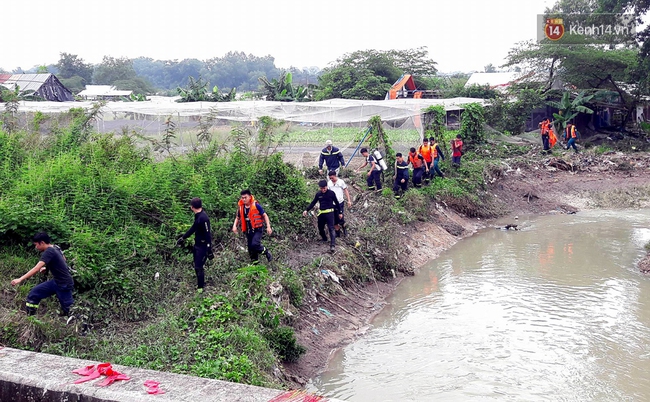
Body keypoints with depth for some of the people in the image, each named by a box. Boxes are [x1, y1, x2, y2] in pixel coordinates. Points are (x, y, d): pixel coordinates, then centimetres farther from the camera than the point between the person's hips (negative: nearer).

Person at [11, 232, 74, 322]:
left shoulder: (49, 252, -21)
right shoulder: (55, 248, 5)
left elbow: (37, 268, -29)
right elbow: (63, 260, 21)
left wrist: (20, 279, -31)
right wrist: (47, 269, 13)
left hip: (64, 284, -9)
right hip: (55, 281, 9)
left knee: (69, 310, -1)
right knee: (34, 293, 5)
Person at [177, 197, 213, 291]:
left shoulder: (203, 218, -27)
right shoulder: (198, 215, 3)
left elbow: (208, 234, -26)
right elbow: (193, 228, 17)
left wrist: (209, 250, -24)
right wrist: (182, 238, 24)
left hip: (203, 246, -9)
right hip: (197, 244, 9)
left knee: (199, 267, -1)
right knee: (196, 265, 18)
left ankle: (200, 287, 13)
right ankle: (200, 283, 34)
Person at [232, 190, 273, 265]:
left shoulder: (256, 205, -13)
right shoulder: (241, 207, 1)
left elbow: (265, 215, -7)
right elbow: (237, 218, 17)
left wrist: (268, 226, -15)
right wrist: (234, 226, -2)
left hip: (258, 229, -6)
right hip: (248, 230, 6)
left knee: (255, 244, -24)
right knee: (250, 248, 9)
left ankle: (266, 252, 2)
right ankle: (254, 263, 26)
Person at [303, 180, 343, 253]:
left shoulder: (331, 193, -4)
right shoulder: (318, 194, 4)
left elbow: (336, 203, 4)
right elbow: (313, 203, 11)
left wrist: (339, 213, 6)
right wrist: (307, 210, 0)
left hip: (329, 212, -4)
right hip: (321, 213, 4)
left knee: (331, 228, -12)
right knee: (320, 228, 12)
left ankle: (333, 245, -19)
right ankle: (324, 239, 39)